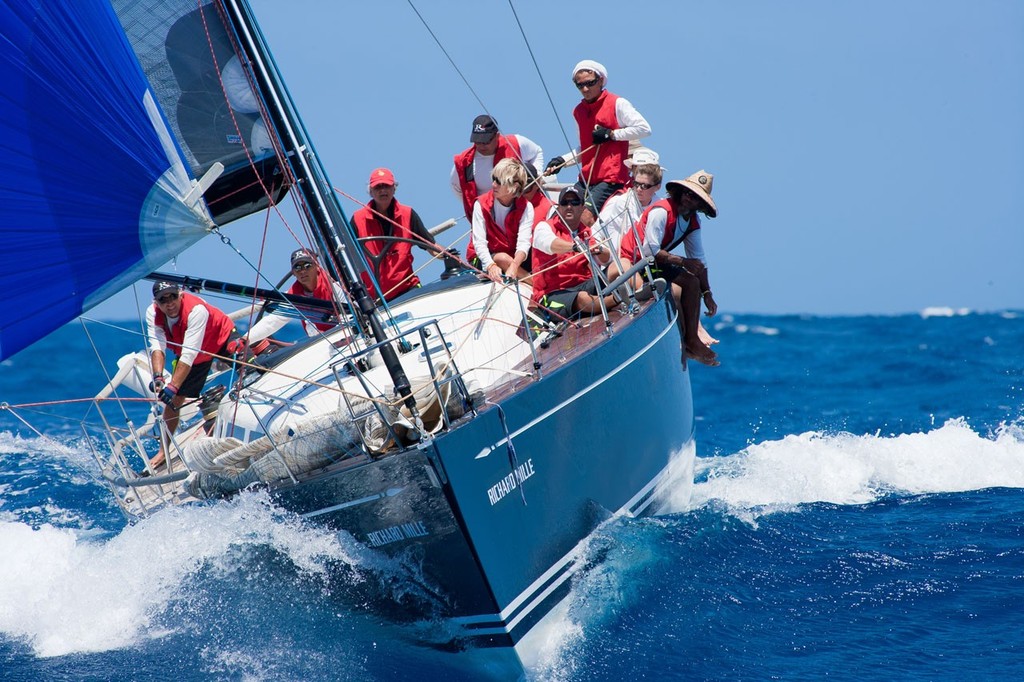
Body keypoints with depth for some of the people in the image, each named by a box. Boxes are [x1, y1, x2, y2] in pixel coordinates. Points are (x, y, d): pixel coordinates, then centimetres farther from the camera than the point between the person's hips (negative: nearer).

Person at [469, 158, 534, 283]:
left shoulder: (526, 207, -7)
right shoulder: (481, 204, -10)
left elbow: (523, 242, -21)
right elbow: (479, 242, -18)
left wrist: (514, 267, -42)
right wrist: (491, 265, -39)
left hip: (516, 258, 2)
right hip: (482, 261, -2)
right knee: (502, 258, -35)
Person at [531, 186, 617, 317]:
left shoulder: (587, 233, 16)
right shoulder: (544, 227, 2)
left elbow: (606, 258, 0)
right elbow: (551, 244, -24)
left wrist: (598, 249, -25)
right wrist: (575, 246, -44)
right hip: (553, 294, -5)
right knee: (583, 299, -37)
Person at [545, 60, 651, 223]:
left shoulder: (617, 104, -3)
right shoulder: (578, 111, 18)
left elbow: (644, 128, -10)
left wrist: (611, 134, -11)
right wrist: (562, 161, 10)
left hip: (611, 179, -7)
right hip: (586, 179, 7)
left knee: (586, 217, -25)